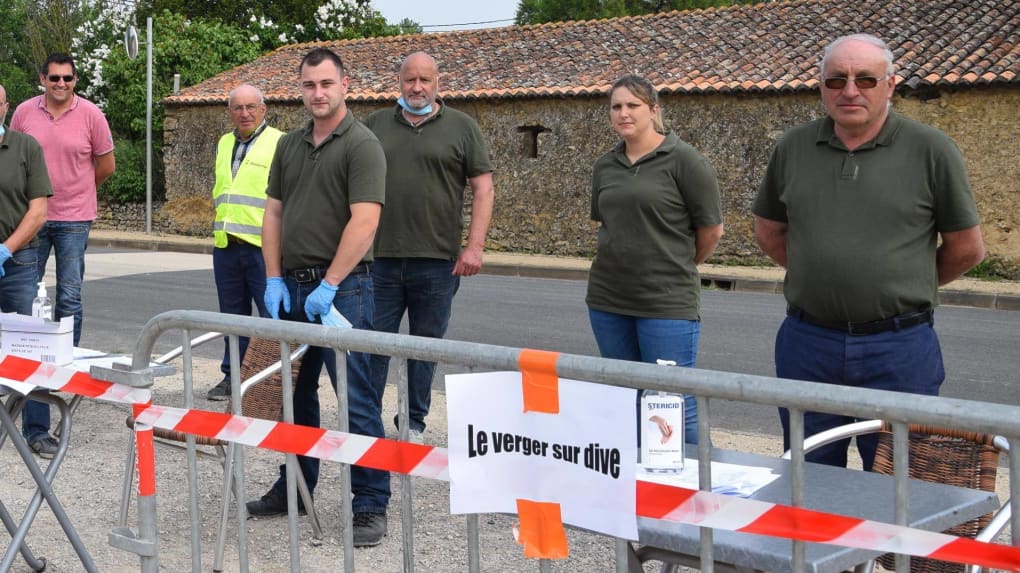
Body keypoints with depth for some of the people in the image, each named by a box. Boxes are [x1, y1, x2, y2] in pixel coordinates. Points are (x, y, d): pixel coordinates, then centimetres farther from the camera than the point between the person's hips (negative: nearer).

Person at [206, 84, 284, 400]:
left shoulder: (279, 143, -5)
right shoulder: (224, 144, 17)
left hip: (263, 246, -7)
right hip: (225, 245, 7)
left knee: (272, 316, -4)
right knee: (232, 315, 14)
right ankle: (232, 376, 23)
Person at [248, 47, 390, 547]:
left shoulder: (362, 145, -9)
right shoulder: (289, 146, 13)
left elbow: (364, 222, -18)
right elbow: (273, 215, 13)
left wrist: (328, 286, -20)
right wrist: (274, 280, 3)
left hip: (341, 289, -7)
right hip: (291, 286, 7)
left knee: (356, 398, -5)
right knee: (294, 392, 15)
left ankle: (371, 503, 2)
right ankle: (294, 487, 29)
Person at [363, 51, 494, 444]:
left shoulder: (461, 127, 4)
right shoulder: (375, 125, 11)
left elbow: (483, 188, 1)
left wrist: (474, 246, -8)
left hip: (437, 261, -1)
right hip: (380, 257, 1)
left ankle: (414, 423, 19)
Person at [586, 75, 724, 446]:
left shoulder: (683, 160, -8)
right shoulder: (605, 167, 9)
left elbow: (712, 230, -4)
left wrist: (678, 266, 9)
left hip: (667, 304, -6)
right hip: (608, 301, 6)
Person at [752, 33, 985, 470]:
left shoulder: (931, 150, -5)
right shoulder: (793, 148, 4)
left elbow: (966, 248, 2)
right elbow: (768, 231, 17)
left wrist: (905, 289, 9)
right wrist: (821, 276, 11)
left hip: (899, 348, -3)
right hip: (806, 342, 3)